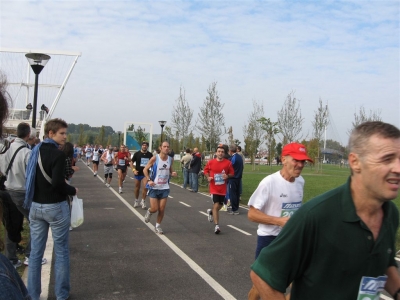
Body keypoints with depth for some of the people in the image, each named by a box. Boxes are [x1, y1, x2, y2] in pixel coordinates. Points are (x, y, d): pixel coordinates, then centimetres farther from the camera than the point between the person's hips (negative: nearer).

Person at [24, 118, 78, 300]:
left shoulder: (36, 151, 7)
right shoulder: (58, 154, -17)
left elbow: (31, 177, 10)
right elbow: (57, 183, -23)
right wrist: (73, 190, -7)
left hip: (35, 206, 7)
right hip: (55, 207, -7)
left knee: (35, 251, 11)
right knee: (61, 252, 6)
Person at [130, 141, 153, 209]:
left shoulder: (150, 154, -2)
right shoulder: (137, 154, -4)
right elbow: (131, 163, 3)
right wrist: (134, 170, -10)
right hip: (138, 173, 1)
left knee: (145, 187, -14)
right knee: (137, 188, 12)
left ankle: (143, 201, 2)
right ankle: (136, 201, 30)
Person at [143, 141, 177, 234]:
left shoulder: (170, 159, 2)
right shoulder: (154, 158, -10)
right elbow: (145, 169, -4)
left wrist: (173, 174, -8)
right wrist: (149, 180, -17)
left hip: (165, 188, 3)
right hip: (154, 187, -3)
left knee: (162, 209, 2)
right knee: (154, 209, -3)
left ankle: (158, 225, 23)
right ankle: (149, 212, 33)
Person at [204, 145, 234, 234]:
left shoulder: (228, 163, -4)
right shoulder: (211, 162, -5)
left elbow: (232, 173, 5)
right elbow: (206, 170, 9)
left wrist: (227, 176, -16)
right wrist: (208, 177, -9)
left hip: (223, 189, 3)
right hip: (214, 188, -3)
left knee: (220, 205, 17)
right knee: (216, 205, -11)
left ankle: (211, 211, 52)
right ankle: (217, 226, -5)